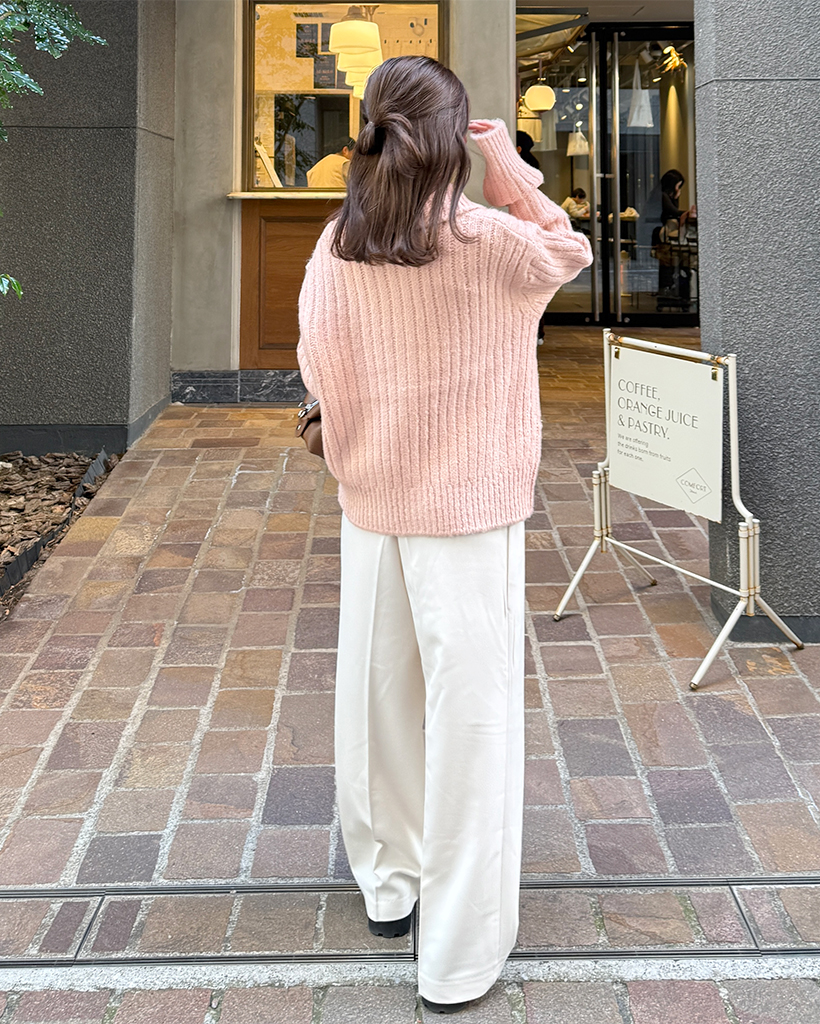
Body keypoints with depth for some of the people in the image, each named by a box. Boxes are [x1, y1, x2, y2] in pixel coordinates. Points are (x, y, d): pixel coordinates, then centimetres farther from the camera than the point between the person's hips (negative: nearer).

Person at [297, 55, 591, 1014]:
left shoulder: (335, 248, -4)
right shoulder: (487, 241, -13)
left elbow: (320, 368, 3)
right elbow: (568, 254, 7)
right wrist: (516, 173, 8)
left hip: (371, 504, 4)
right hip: (467, 509, -4)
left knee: (378, 690, 17)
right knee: (468, 709, 2)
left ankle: (387, 881, 36)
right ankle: (459, 953, 10)